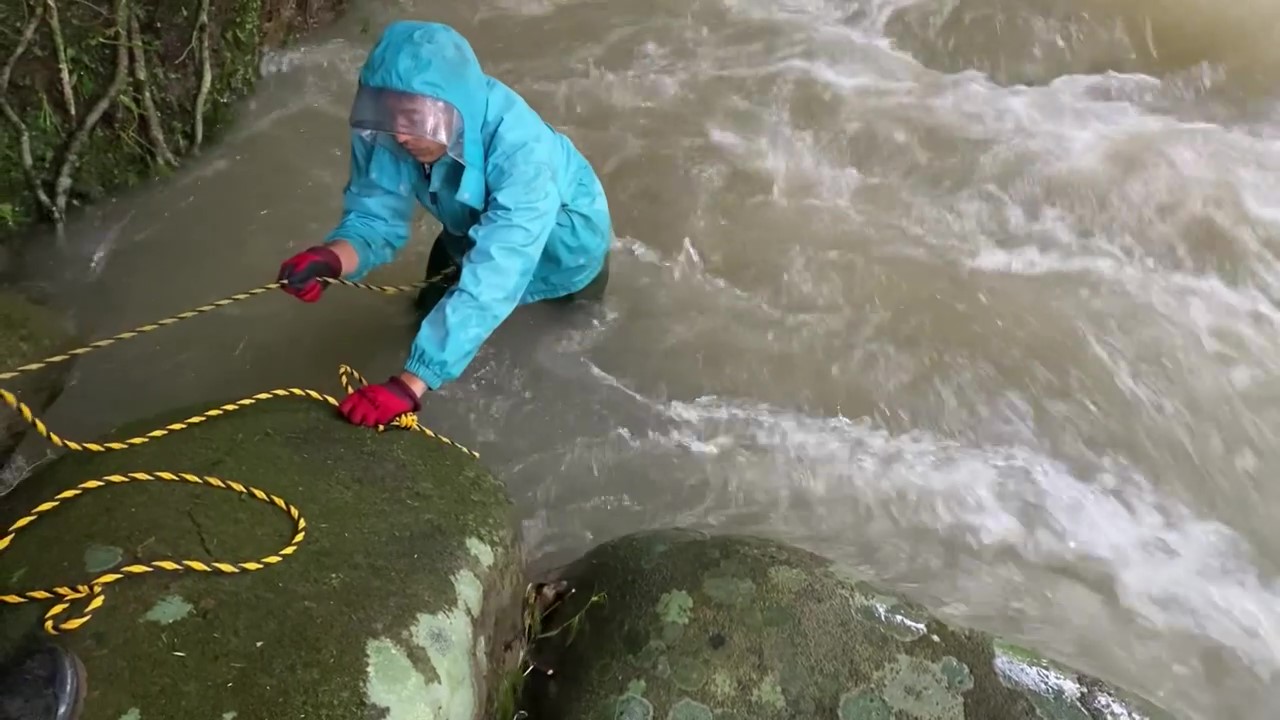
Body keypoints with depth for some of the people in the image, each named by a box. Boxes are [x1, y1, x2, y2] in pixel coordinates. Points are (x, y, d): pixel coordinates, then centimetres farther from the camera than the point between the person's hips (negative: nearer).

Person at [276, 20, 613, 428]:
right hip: (474, 227, 3)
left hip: (564, 234, -3)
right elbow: (376, 217, -24)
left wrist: (411, 383, -60)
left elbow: (492, 279, -54)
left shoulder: (519, 148, -48)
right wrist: (328, 260, -48)